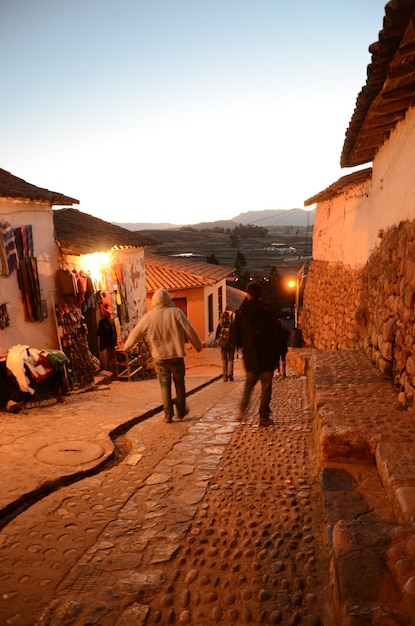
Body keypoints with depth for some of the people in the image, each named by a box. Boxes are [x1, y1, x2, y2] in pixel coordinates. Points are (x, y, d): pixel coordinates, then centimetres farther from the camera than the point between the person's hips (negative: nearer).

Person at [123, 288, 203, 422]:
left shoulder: (149, 317, -3)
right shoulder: (176, 312, -9)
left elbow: (136, 333, 9)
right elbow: (189, 331, -4)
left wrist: (127, 346, 25)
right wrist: (198, 345, 12)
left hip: (159, 357, 1)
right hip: (176, 355, -1)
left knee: (165, 385, 11)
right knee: (179, 383, 14)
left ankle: (168, 414, 9)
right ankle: (181, 411, 22)